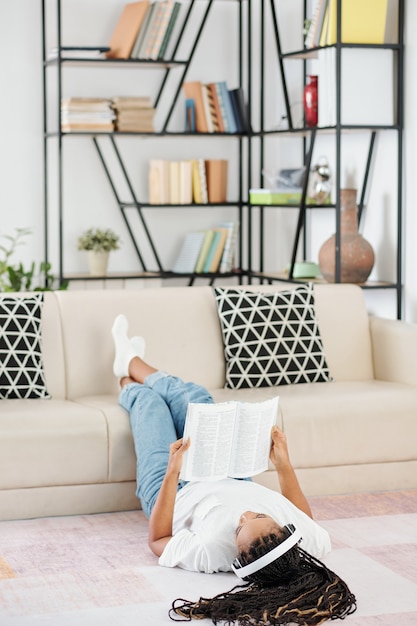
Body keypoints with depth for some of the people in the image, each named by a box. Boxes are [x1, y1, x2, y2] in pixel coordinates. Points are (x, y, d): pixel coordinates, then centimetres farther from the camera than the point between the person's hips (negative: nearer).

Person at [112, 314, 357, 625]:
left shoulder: (210, 552, -49)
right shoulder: (313, 542, -39)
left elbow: (157, 540, -28)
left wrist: (172, 473, -36)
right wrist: (284, 465, -18)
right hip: (233, 482, 3)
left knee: (148, 399, 13)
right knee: (194, 395, 17)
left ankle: (129, 387, 56)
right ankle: (131, 362, 52)